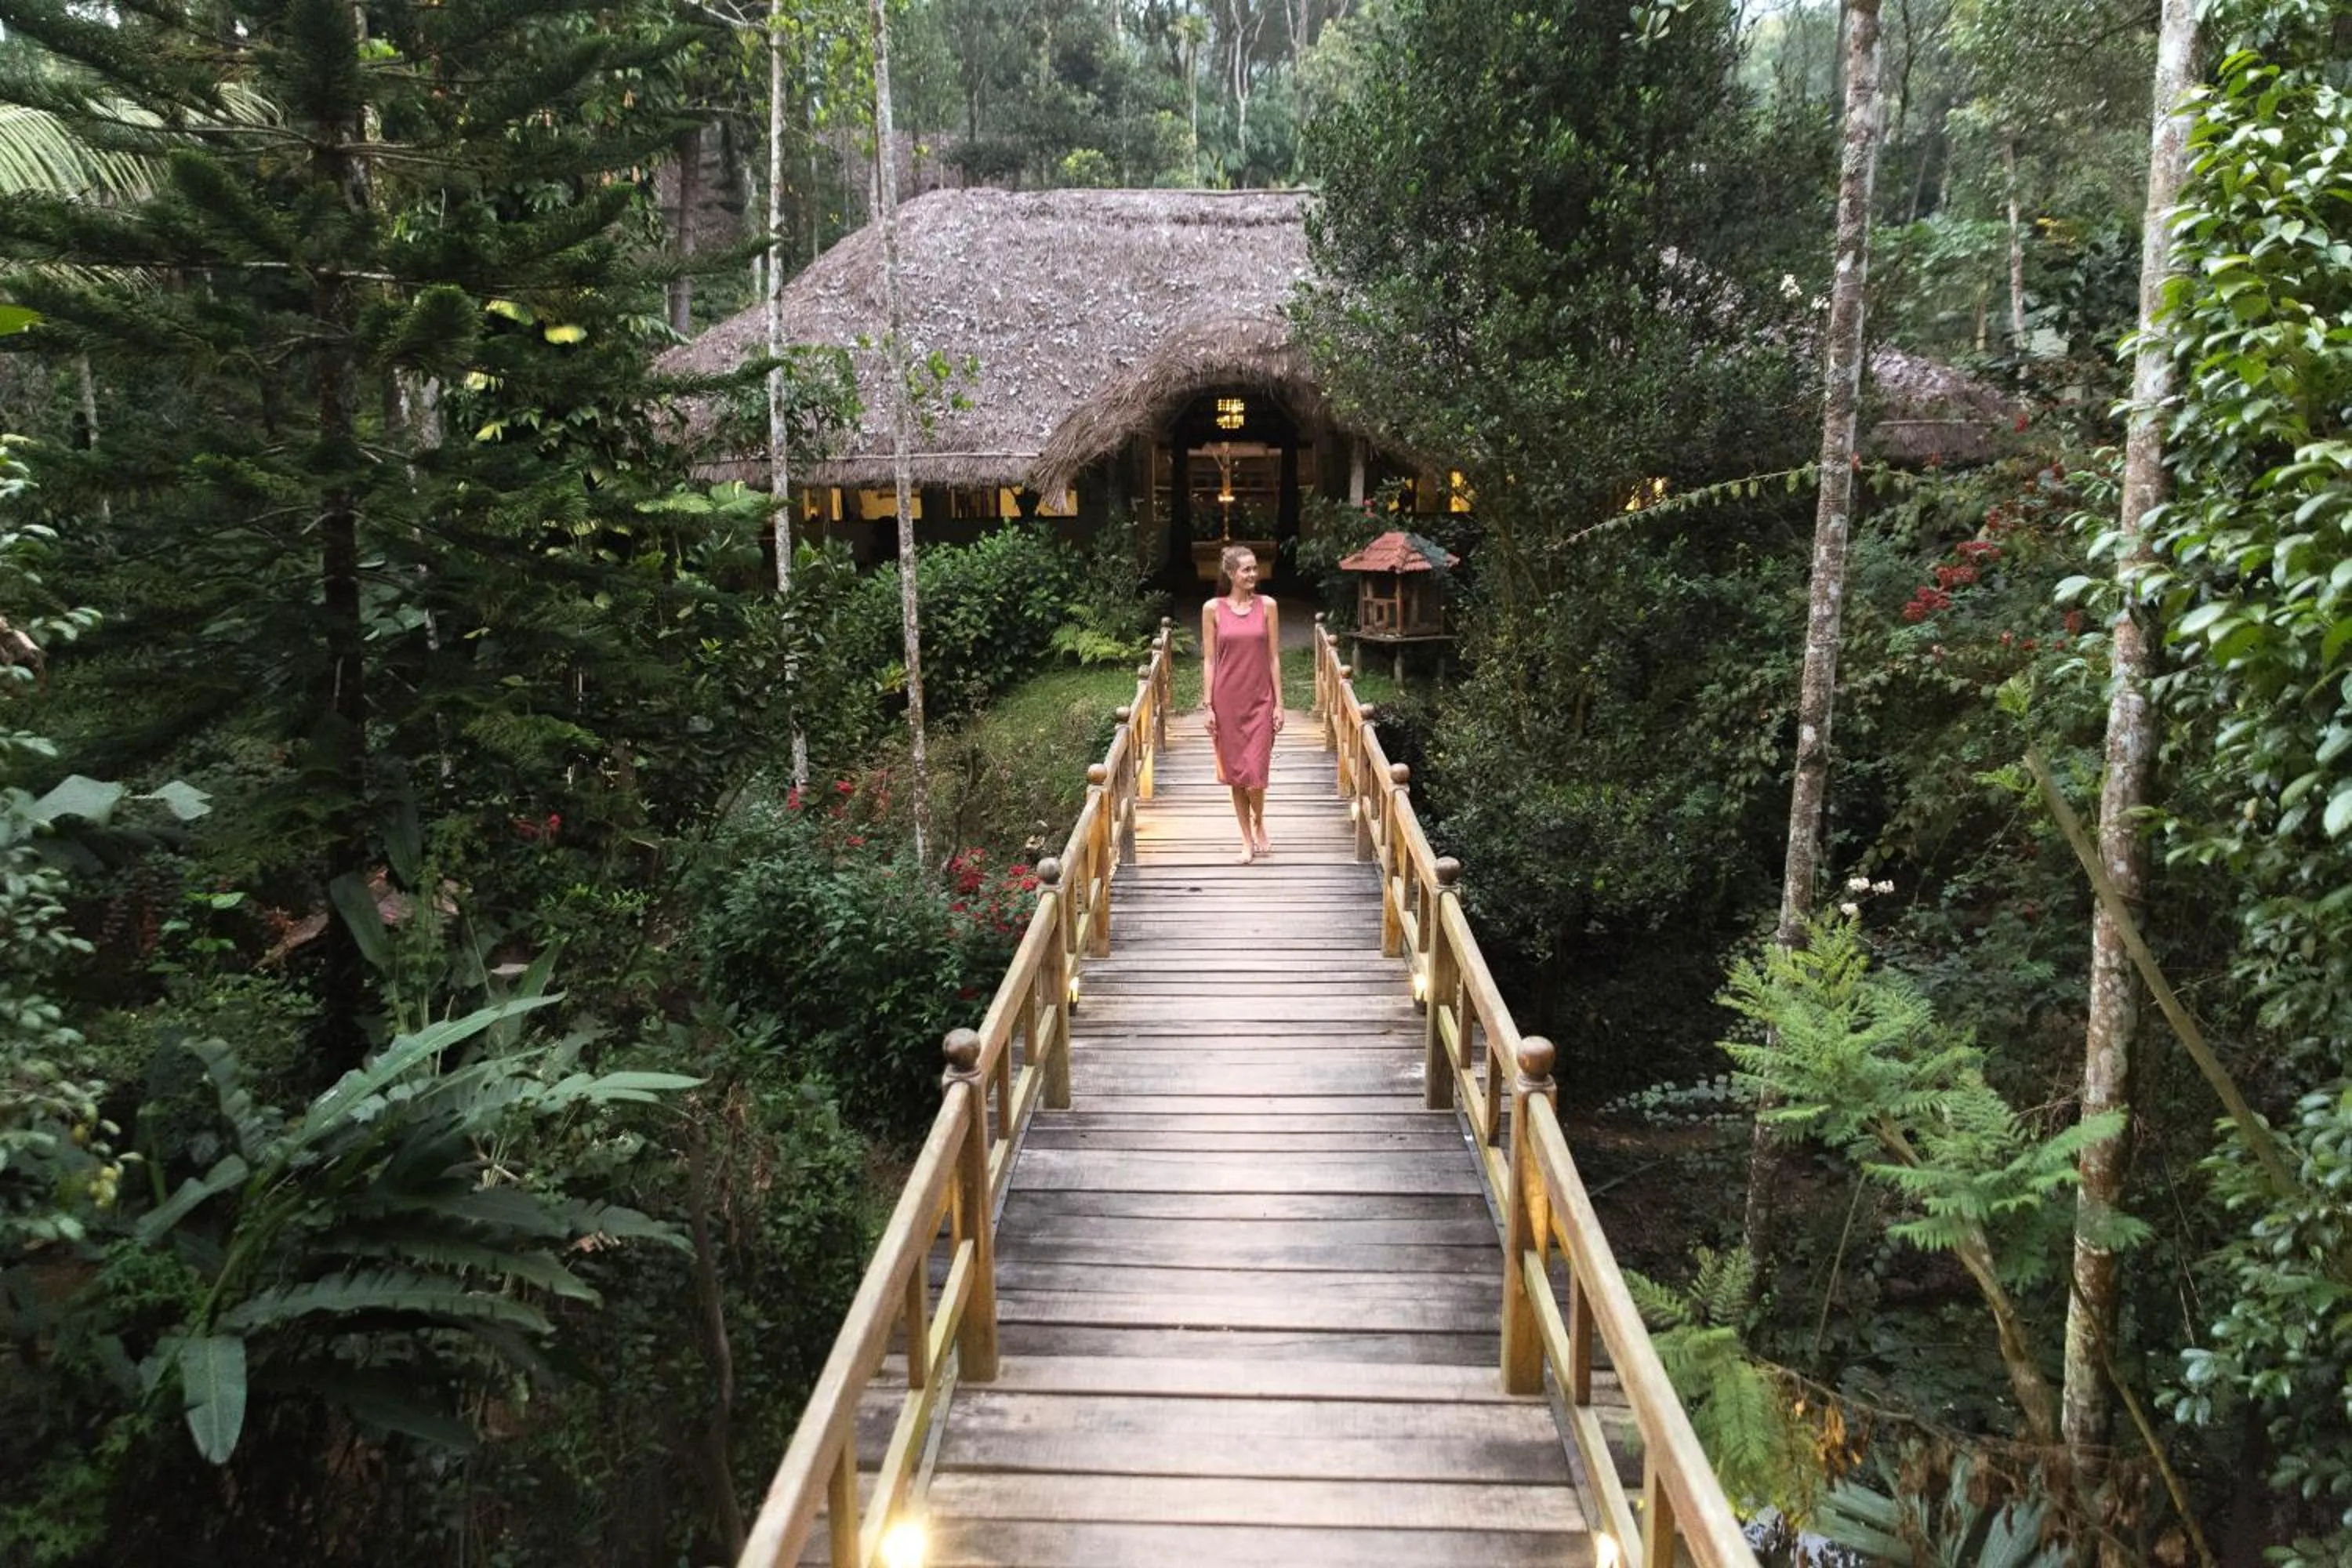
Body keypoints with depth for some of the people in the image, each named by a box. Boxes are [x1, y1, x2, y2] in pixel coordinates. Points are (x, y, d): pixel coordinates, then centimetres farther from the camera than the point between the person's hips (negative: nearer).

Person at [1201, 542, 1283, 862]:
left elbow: (1274, 657, 2)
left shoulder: (1267, 605, 1)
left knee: (1254, 774, -5)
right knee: (1235, 773, 7)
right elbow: (1209, 660, 2)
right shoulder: (1213, 608, 0)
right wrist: (1208, 705, -2)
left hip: (1260, 699, 0)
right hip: (1227, 699, 0)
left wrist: (1279, 703, -1)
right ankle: (1248, 840, 20)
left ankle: (1259, 824, 24)